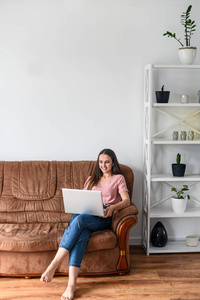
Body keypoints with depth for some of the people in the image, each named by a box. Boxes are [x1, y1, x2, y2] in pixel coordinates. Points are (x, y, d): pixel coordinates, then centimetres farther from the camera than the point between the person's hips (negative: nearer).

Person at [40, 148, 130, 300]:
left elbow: (126, 200, 2)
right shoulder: (92, 179, 30)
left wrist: (112, 208, -19)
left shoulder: (118, 178, 16)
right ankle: (72, 283, -46)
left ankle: (53, 266, -42)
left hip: (103, 218, -3)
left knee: (79, 219, -37)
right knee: (81, 234, -35)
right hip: (85, 215, 3)